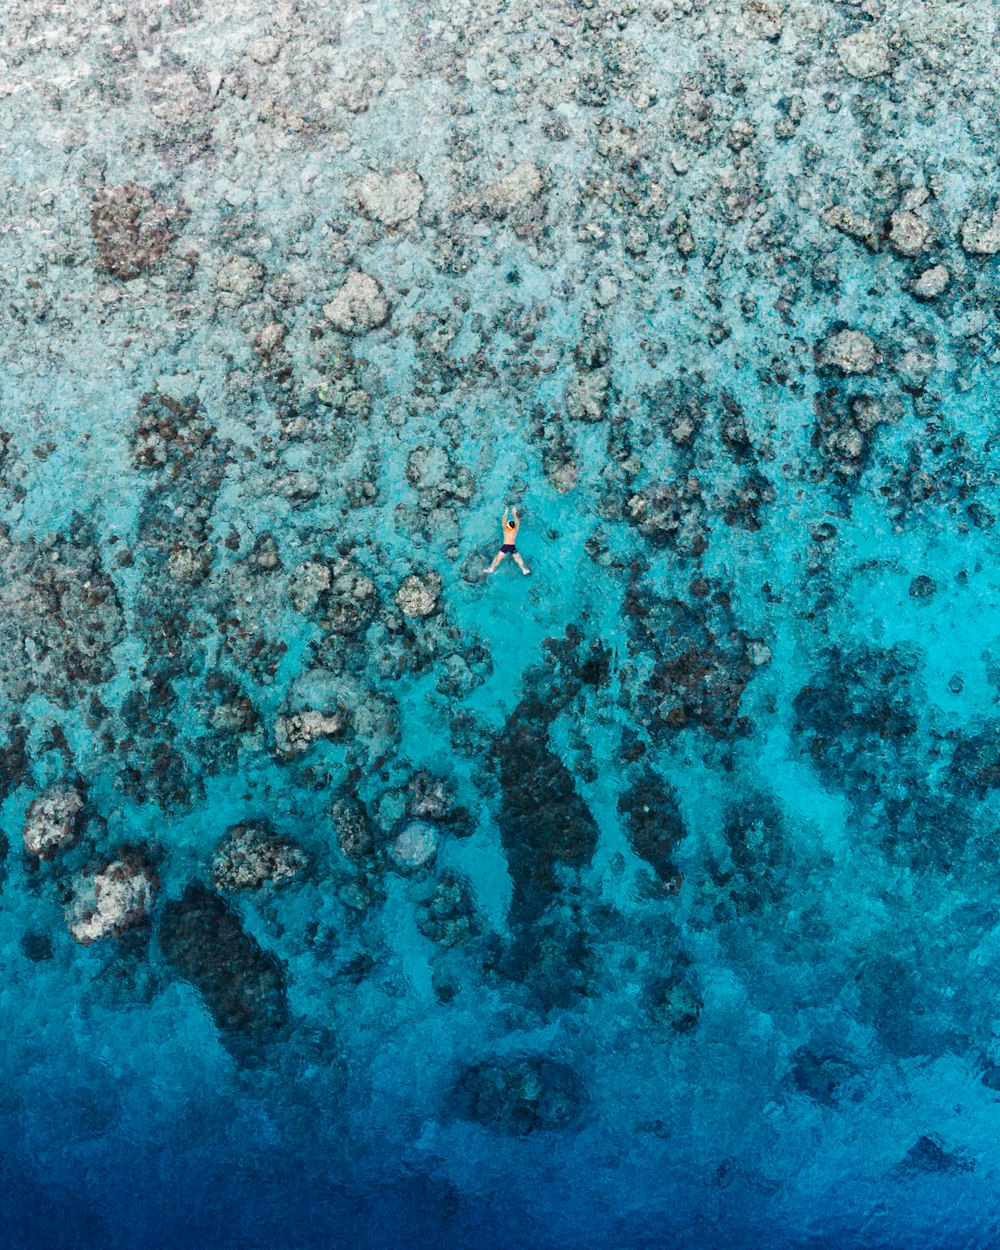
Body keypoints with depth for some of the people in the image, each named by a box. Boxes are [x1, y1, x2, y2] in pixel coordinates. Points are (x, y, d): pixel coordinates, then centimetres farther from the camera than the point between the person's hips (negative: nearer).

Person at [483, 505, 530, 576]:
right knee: (517, 558, 4)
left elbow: (503, 521, 16)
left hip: (505, 546, 0)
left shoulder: (505, 529, 3)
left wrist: (506, 513, 27)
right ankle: (524, 569, 0)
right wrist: (514, 513, 27)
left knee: (498, 557, -1)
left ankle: (491, 568, -6)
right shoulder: (515, 529, 2)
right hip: (512, 546, 0)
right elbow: (517, 522, 17)